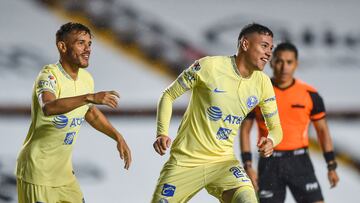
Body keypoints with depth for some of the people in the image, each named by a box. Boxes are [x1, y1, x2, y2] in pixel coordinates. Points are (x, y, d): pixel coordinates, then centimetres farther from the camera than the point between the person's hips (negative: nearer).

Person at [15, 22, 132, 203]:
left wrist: (118, 137, 17)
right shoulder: (49, 75, -20)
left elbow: (91, 113, 25)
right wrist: (90, 97, -51)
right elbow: (48, 108, -43)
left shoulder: (86, 79, 4)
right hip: (37, 172, -8)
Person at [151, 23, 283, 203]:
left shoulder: (262, 84, 0)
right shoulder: (209, 66, -12)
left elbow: (275, 126, 10)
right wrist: (162, 133, -17)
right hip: (186, 161, -2)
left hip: (223, 161, 3)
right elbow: (168, 96, -3)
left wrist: (271, 141, -15)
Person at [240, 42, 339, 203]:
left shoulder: (310, 94, 1)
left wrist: (331, 166, 7)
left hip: (299, 161, 0)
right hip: (269, 164, 0)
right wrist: (248, 166, -4)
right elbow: (245, 130, 4)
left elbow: (322, 130, 10)